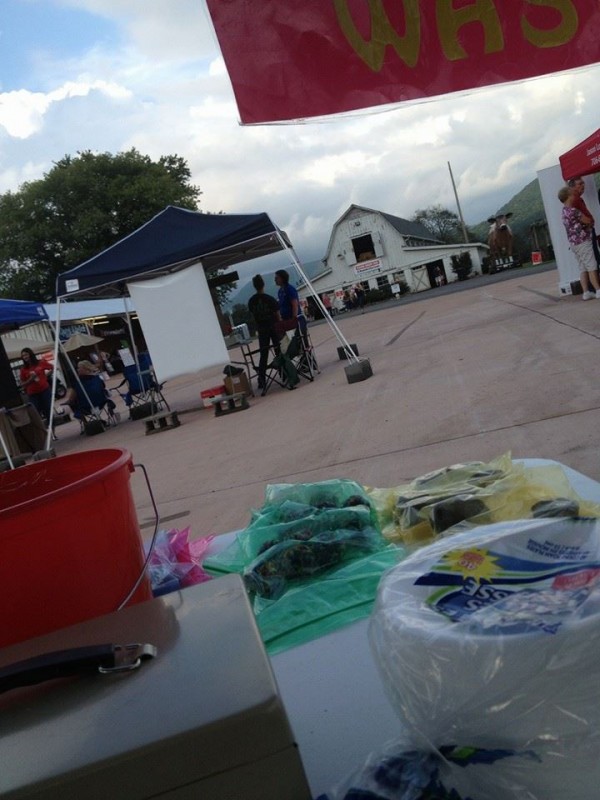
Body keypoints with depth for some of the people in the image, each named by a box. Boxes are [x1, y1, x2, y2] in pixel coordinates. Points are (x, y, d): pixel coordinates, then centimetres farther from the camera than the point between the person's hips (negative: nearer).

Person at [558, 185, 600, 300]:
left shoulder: (564, 211, 11)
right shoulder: (573, 210, -17)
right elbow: (588, 220, -9)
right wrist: (588, 220, 11)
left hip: (574, 243, 9)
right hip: (583, 242, -9)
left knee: (583, 268, 8)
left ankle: (586, 292, 7)